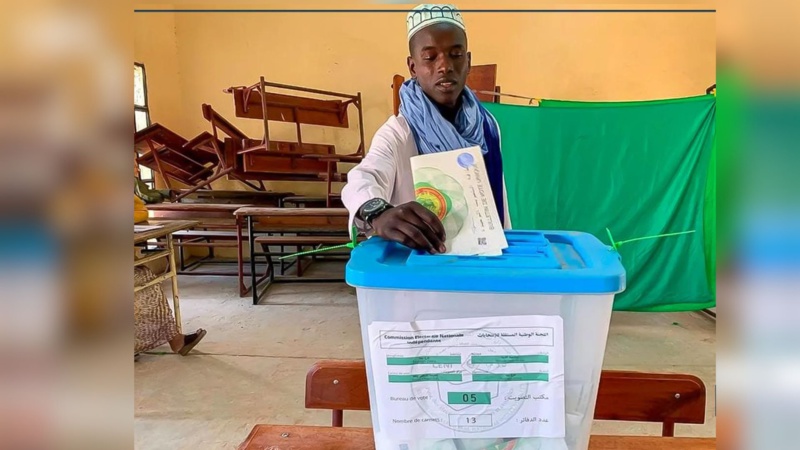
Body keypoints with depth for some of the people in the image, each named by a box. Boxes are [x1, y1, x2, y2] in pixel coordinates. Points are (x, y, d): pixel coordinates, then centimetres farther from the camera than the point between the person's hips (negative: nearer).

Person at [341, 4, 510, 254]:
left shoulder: (487, 125, 2)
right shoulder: (397, 132, -13)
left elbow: (498, 195, 10)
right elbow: (362, 179, -32)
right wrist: (377, 214, -53)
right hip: (418, 258, -4)